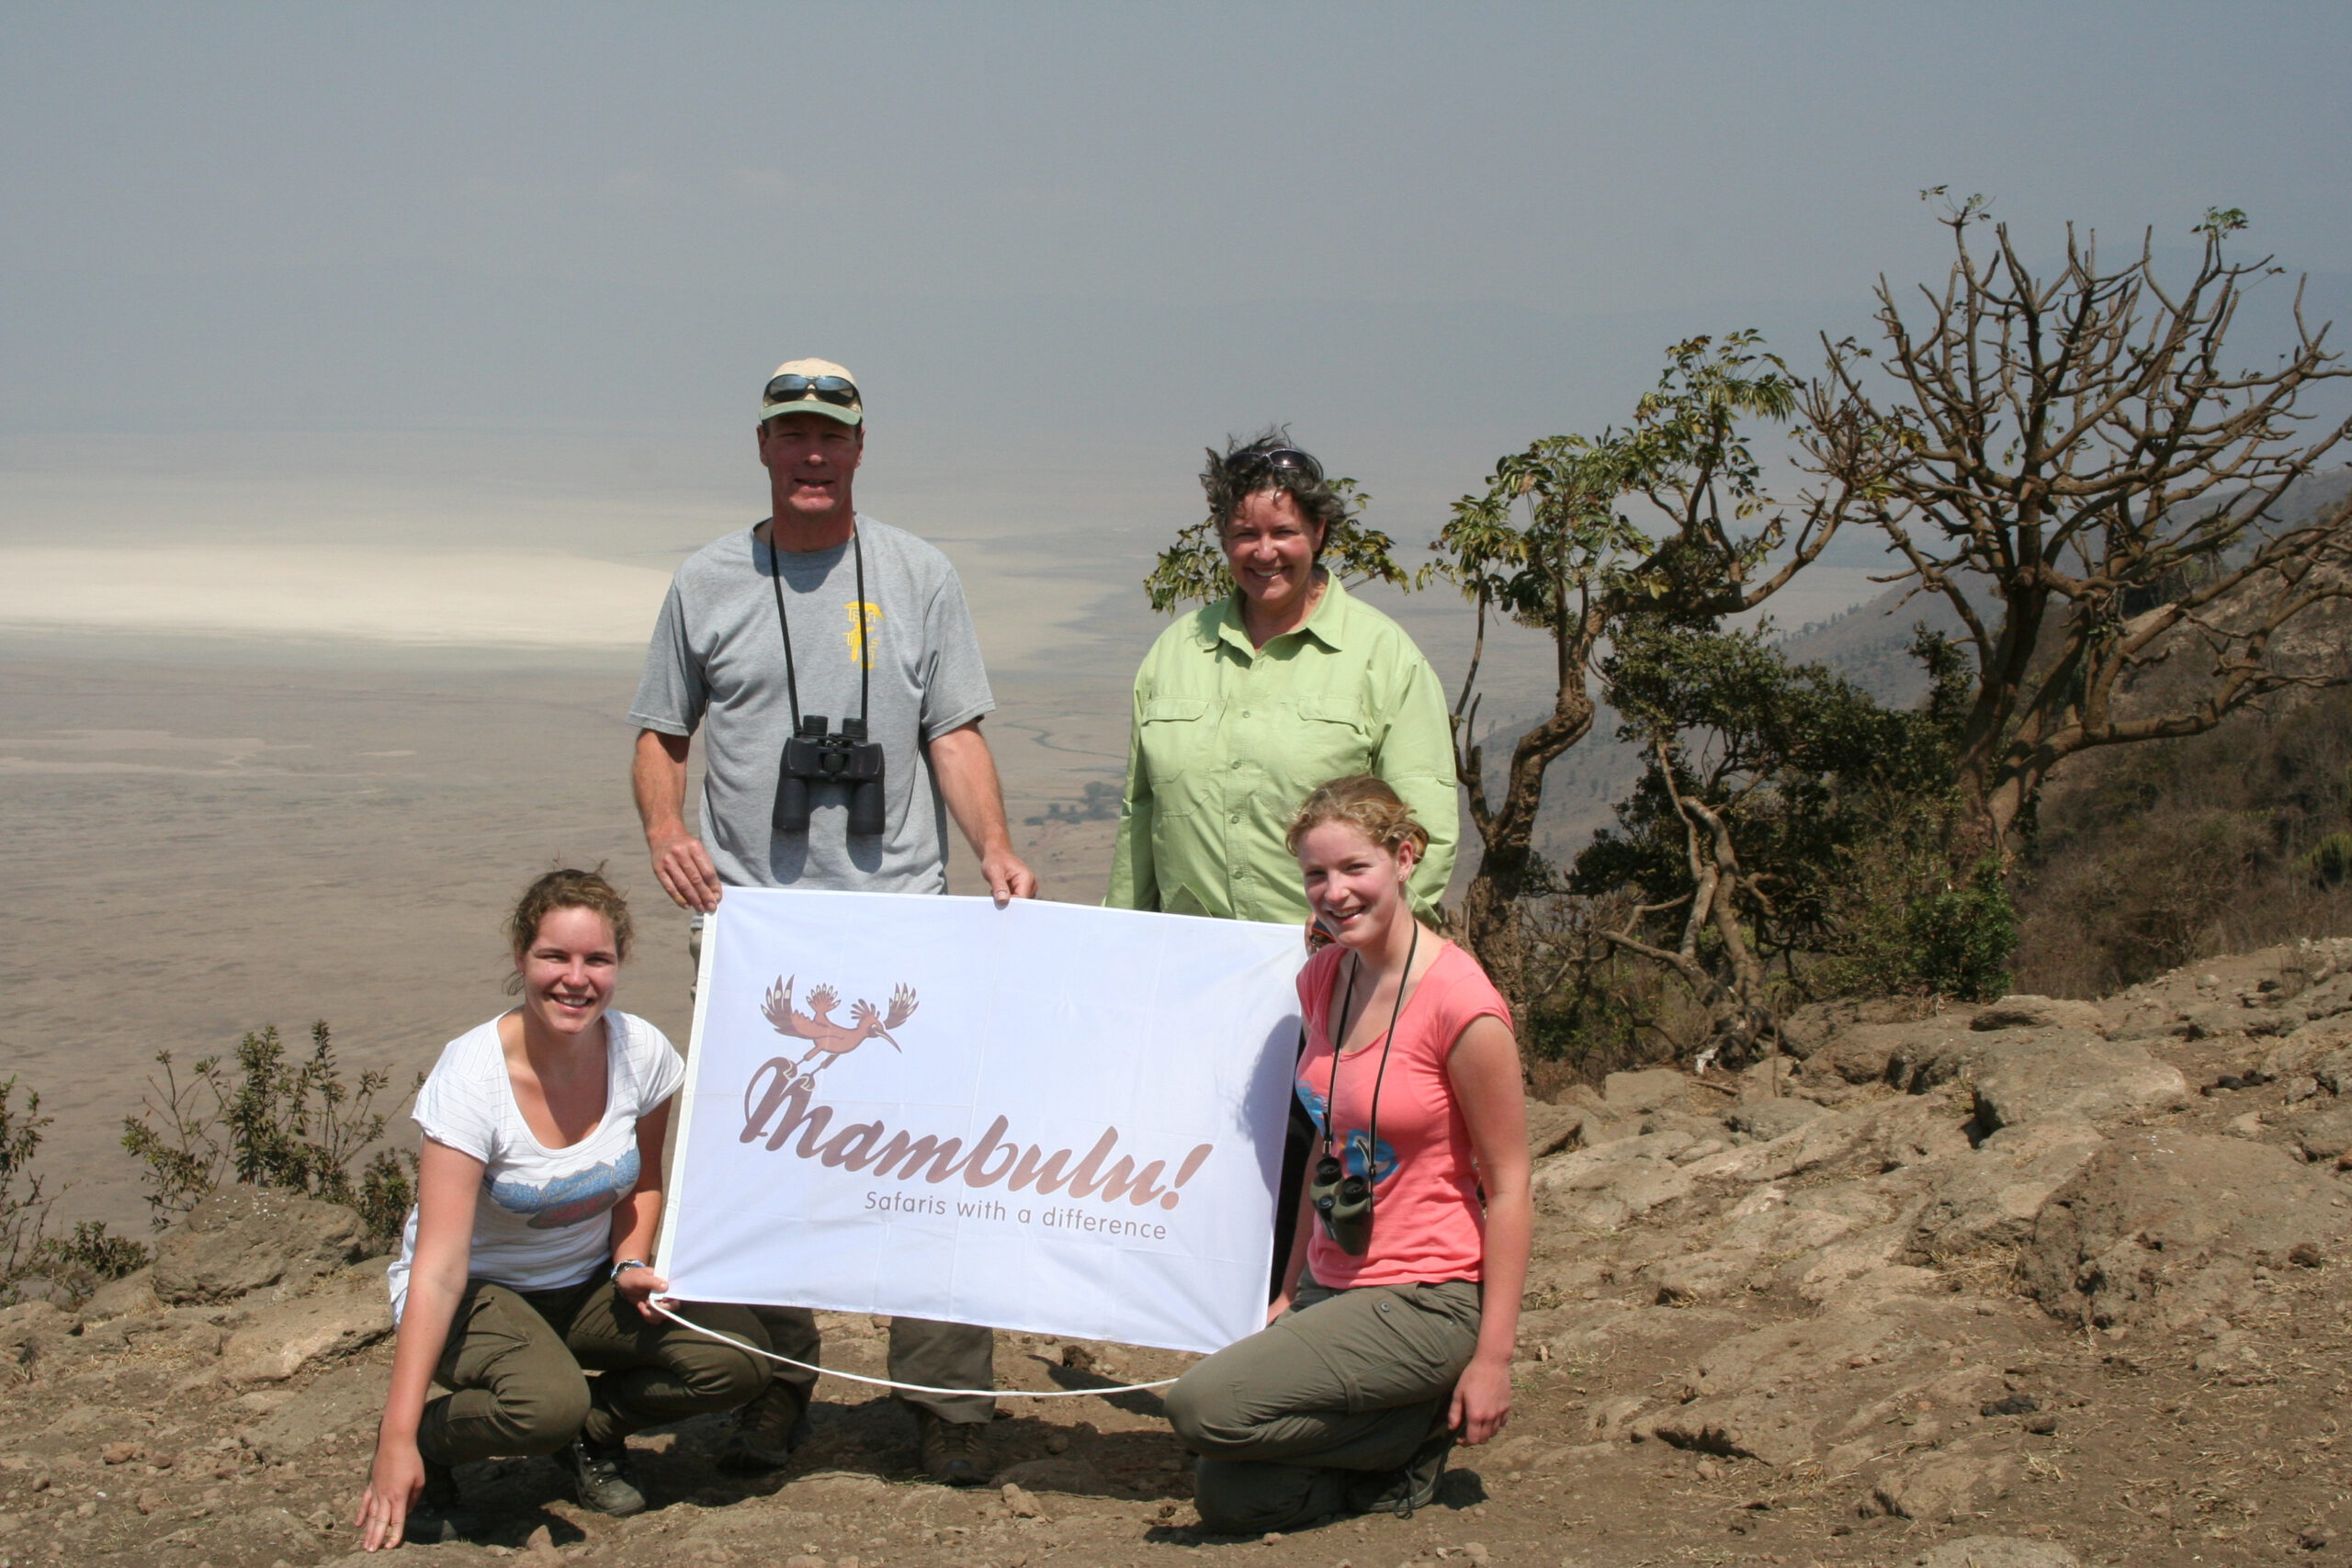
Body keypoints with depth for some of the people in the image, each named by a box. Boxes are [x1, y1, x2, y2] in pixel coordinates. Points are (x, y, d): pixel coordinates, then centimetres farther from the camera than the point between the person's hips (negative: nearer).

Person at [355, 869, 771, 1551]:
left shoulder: (641, 1053, -13)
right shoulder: (471, 1078, -26)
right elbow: (440, 1266, -30)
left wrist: (630, 1265, -12)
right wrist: (400, 1438, -35)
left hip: (586, 1283, 5)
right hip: (478, 1290, -5)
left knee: (738, 1356, -20)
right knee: (547, 1404, -36)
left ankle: (594, 1430, 9)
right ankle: (421, 1447, -3)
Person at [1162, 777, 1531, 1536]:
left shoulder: (1460, 1003, -18)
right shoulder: (1323, 978, 4)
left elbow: (1507, 1187, -15)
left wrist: (1492, 1359, -16)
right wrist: (1291, 1292, 14)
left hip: (1423, 1302, -7)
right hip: (1331, 1288, 7)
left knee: (1203, 1405, -22)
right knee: (1228, 1500, -4)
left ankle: (1426, 1427, -1)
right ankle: (1398, 1430, 16)